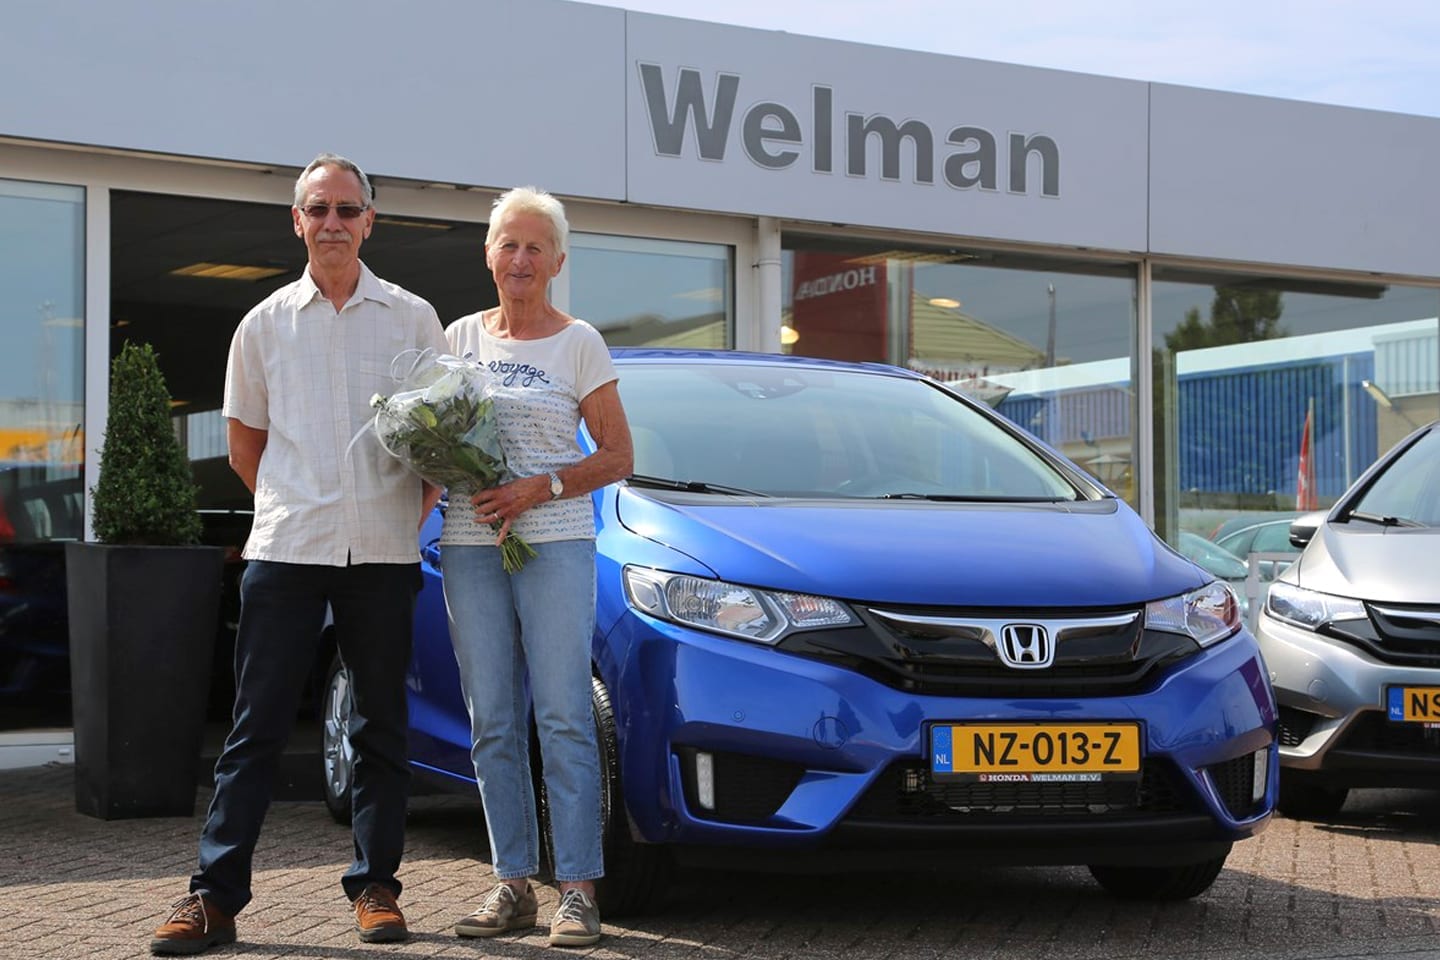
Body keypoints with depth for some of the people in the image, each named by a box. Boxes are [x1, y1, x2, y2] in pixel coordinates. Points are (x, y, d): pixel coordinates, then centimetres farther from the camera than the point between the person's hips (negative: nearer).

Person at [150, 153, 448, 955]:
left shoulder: (413, 318, 6)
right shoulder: (265, 325, 8)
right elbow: (245, 441, 16)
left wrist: (416, 505, 3)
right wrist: (295, 505, 9)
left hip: (383, 551, 0)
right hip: (286, 549, 0)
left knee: (383, 723, 6)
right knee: (258, 724, -1)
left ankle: (376, 887, 15)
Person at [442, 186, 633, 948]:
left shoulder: (578, 343, 3)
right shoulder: (460, 337, 12)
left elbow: (617, 457, 1)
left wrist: (541, 488, -13)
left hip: (554, 543, -4)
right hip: (469, 545, 4)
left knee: (562, 718, -7)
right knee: (492, 724, 4)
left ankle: (577, 890, -3)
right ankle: (513, 884, 10)